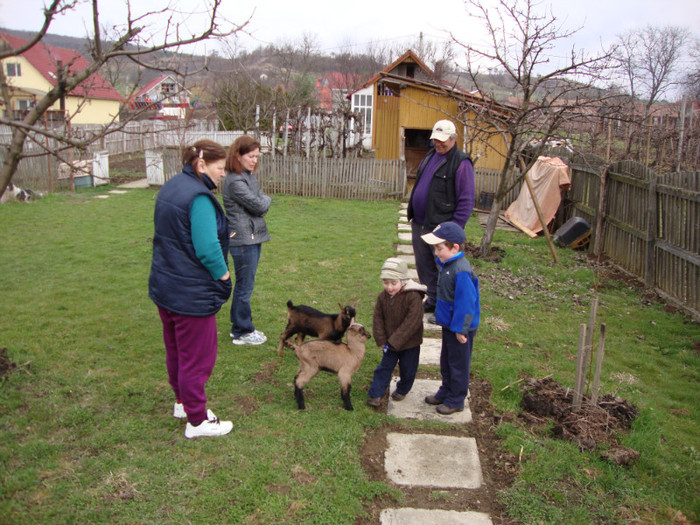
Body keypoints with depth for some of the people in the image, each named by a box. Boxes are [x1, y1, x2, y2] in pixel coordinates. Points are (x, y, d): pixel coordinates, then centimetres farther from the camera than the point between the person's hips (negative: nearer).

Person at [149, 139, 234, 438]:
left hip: (164, 287, 10)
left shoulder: (170, 187, 8)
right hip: (191, 295, -10)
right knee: (198, 358, 5)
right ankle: (197, 421, 20)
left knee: (176, 351, 24)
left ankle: (182, 402, 43)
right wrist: (224, 284, -12)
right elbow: (207, 250, -27)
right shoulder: (198, 197, -22)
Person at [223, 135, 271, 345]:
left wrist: (262, 202, -9)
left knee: (244, 285, 17)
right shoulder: (235, 182, -18)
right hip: (243, 239, -9)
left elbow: (262, 204, 11)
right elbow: (259, 205, -18)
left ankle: (239, 327, 29)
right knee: (245, 287, 1)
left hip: (253, 237, 9)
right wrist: (266, 200, 2)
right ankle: (242, 332, 14)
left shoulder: (249, 177, 12)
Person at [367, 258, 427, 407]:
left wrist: (395, 342, -25)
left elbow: (413, 322, -27)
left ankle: (402, 390, 39)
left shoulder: (413, 297, -26)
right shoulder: (383, 297, -8)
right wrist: (381, 340, -8)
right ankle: (375, 394, 19)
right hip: (390, 343, 4)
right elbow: (378, 318, 1)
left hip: (409, 343, -3)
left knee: (407, 370, 15)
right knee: (385, 367, 11)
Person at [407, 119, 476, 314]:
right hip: (419, 224, 8)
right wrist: (411, 210, 19)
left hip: (440, 227, -8)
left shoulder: (461, 162, -11)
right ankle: (431, 301, 30)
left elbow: (466, 200, -14)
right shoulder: (431, 155, 14)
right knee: (424, 266, 15)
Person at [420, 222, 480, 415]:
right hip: (448, 324, 9)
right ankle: (446, 392, 40)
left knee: (458, 364, 8)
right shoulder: (447, 264, 1)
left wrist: (460, 329, -23)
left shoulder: (461, 271, -28)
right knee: (446, 362, 23)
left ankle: (456, 400, 24)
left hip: (459, 328, -9)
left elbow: (466, 303, -26)